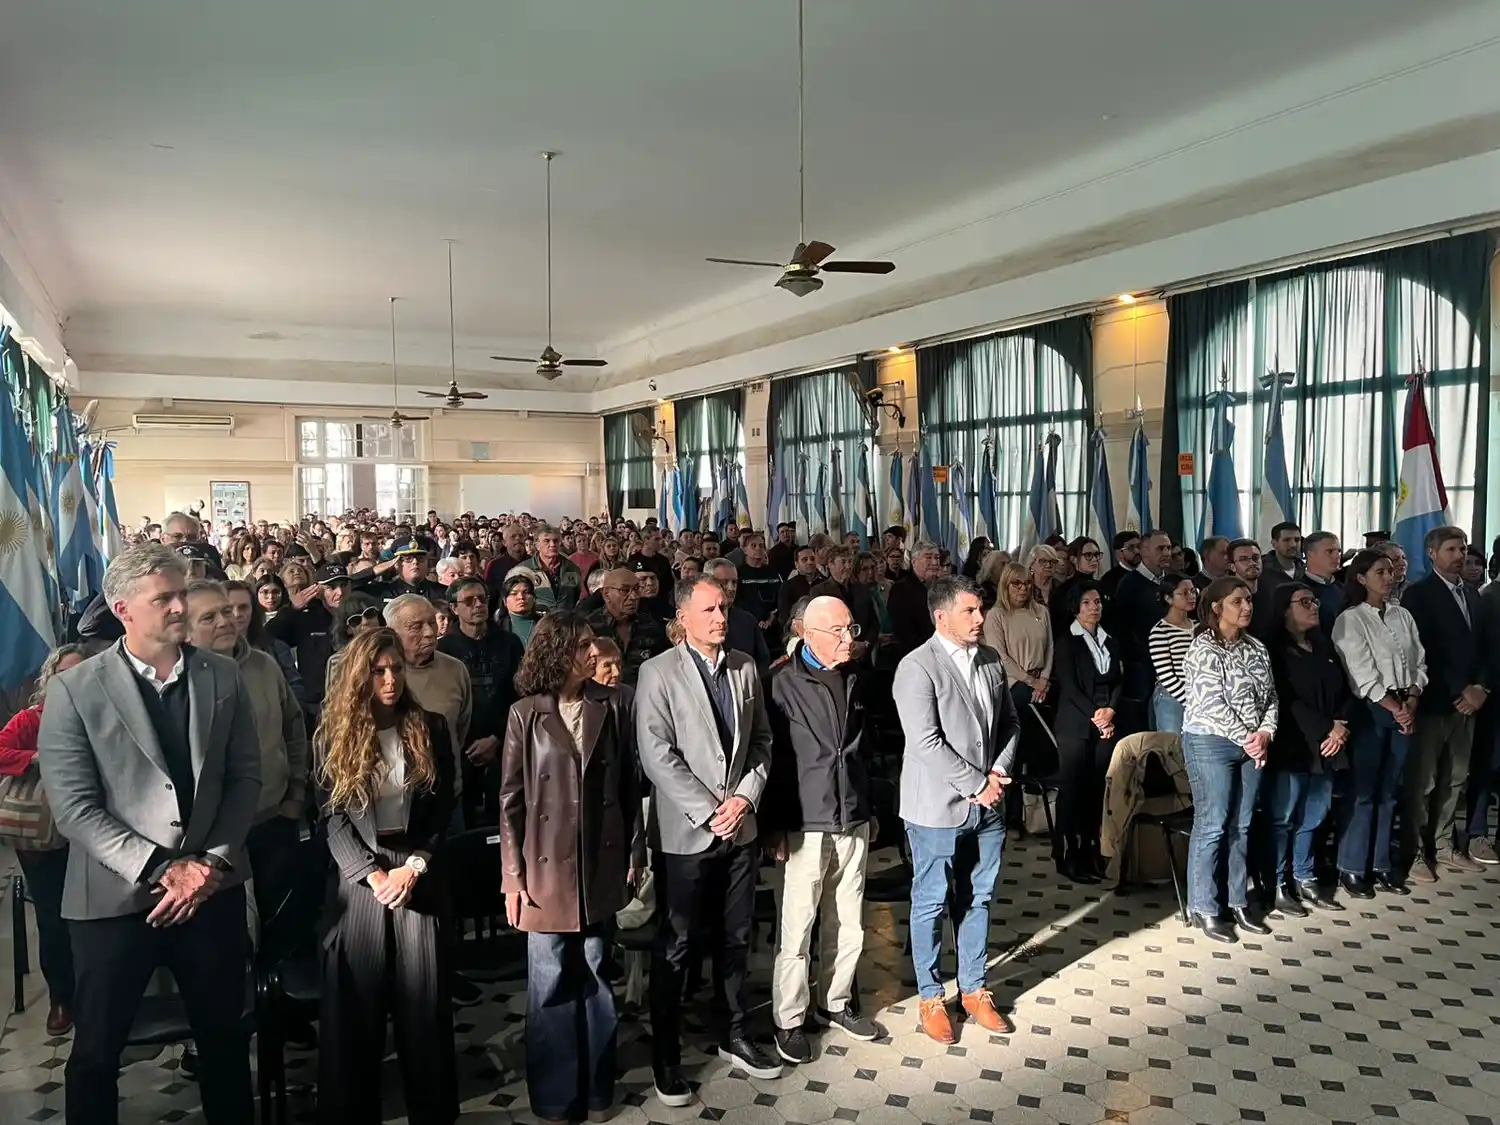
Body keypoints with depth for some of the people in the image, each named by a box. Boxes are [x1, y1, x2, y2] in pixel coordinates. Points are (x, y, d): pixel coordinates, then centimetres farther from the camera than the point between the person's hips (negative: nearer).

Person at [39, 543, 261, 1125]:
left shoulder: (223, 676, 1)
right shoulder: (74, 690, -7)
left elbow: (245, 777, 3)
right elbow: (74, 807, -11)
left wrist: (215, 861, -9)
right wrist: (159, 869, -17)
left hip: (213, 887, 3)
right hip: (115, 896, -2)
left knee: (226, 1036, 16)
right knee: (96, 1049, 14)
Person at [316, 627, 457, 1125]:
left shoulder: (430, 728, 4)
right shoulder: (334, 735, 3)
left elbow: (444, 808, 3)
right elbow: (332, 817, -2)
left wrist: (413, 867, -10)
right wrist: (372, 874, -12)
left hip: (419, 875, 0)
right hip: (357, 878, 0)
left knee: (424, 1001, 4)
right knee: (355, 1004, 5)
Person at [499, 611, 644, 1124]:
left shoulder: (611, 706, 0)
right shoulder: (526, 714, -6)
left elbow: (628, 784, 3)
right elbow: (511, 799, -4)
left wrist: (636, 852, 3)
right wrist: (513, 875, -6)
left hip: (601, 862, 2)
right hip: (547, 865, -2)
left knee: (595, 974, 14)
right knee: (551, 982, 8)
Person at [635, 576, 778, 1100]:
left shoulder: (745, 668, 6)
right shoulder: (659, 672, -9)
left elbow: (761, 740, 9)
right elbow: (657, 754, -15)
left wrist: (745, 797, -6)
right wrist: (708, 811, -16)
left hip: (740, 826, 4)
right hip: (685, 831, -4)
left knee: (735, 938, 16)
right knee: (674, 947, 8)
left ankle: (734, 1036, 34)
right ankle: (666, 1055, 22)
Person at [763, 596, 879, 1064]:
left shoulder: (855, 678, 9)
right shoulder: (785, 682, -9)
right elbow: (773, 756, -9)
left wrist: (870, 808, 16)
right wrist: (774, 826, -10)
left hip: (853, 818, 5)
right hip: (806, 822, -5)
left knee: (848, 924, 12)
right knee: (797, 927, 2)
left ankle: (836, 1002, 30)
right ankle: (789, 1020, 16)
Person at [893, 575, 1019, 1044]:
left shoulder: (991, 660, 5)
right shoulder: (917, 667, -15)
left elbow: (1009, 722, 13)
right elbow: (926, 742, -20)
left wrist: (999, 772, -3)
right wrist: (977, 785, -16)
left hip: (987, 805, 6)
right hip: (939, 807, -6)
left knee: (977, 900, 17)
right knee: (931, 904, 9)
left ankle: (974, 989, 33)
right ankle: (930, 997, 25)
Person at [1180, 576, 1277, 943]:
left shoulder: (1256, 648, 10)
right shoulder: (1203, 648, -10)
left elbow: (1271, 696, 8)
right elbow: (1212, 704, -17)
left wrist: (1264, 733, -8)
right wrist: (1246, 738, -14)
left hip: (1252, 745, 6)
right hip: (1211, 743, -6)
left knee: (1241, 826, 11)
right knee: (1212, 825, -3)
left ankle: (1237, 901, 22)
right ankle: (1203, 908, 6)